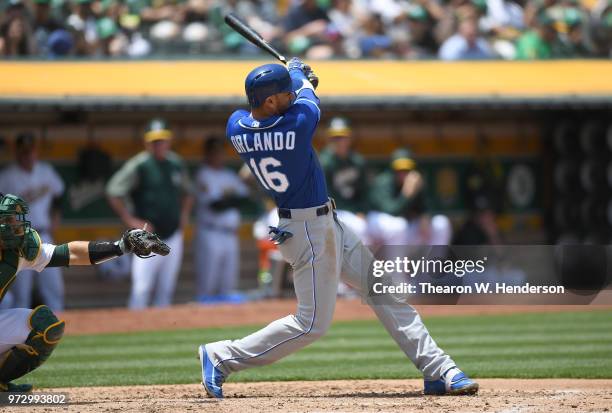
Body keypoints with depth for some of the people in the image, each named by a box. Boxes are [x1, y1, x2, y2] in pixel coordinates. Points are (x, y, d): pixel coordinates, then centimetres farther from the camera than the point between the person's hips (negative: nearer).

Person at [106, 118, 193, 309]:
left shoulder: (177, 164, 8)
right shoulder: (139, 165, -9)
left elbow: (187, 191, 26)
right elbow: (113, 192, -10)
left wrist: (184, 214, 10)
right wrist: (130, 220, -13)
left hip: (173, 235, 5)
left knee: (166, 290, 9)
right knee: (141, 288, -12)